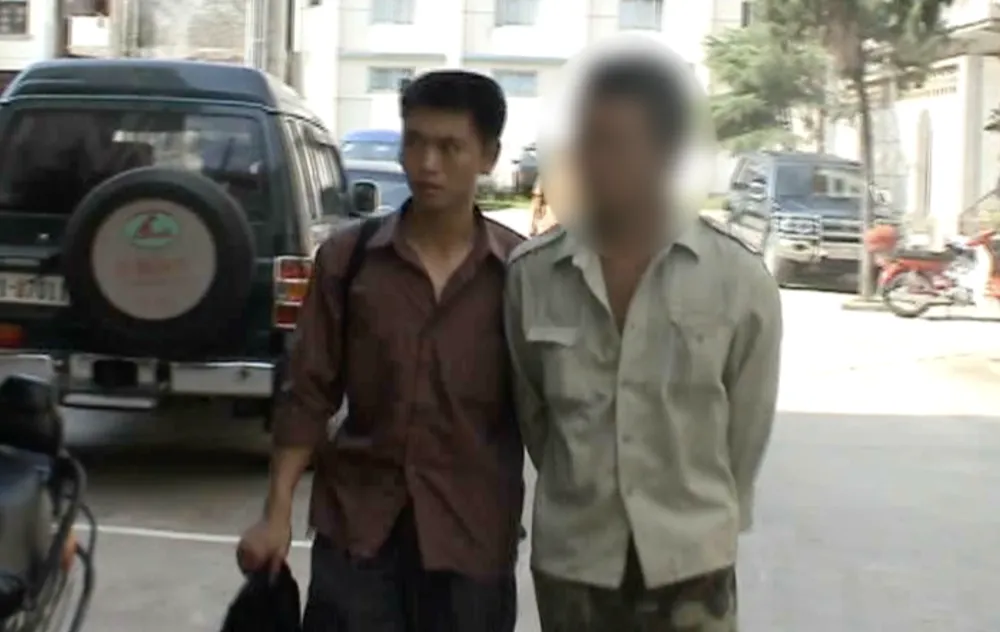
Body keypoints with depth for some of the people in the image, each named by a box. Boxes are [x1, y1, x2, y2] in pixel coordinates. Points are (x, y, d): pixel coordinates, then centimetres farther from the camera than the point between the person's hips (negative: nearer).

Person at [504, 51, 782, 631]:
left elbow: (748, 424, 1)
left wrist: (706, 519, 9)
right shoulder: (532, 275, -6)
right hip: (572, 558, 2)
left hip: (690, 562, -1)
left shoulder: (741, 279, -10)